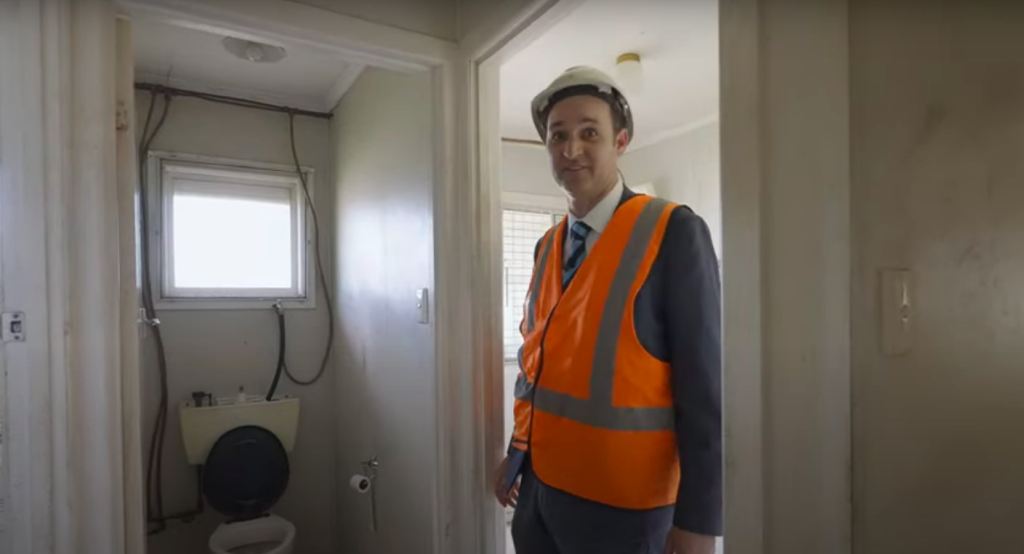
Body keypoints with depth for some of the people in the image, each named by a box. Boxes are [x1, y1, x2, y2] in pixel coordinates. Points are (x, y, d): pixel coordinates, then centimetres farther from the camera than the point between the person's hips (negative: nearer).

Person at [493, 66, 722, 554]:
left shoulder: (674, 232, -14)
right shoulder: (547, 245, 4)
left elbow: (704, 383, -15)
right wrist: (516, 454, 13)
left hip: (621, 500, -5)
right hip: (538, 483, 6)